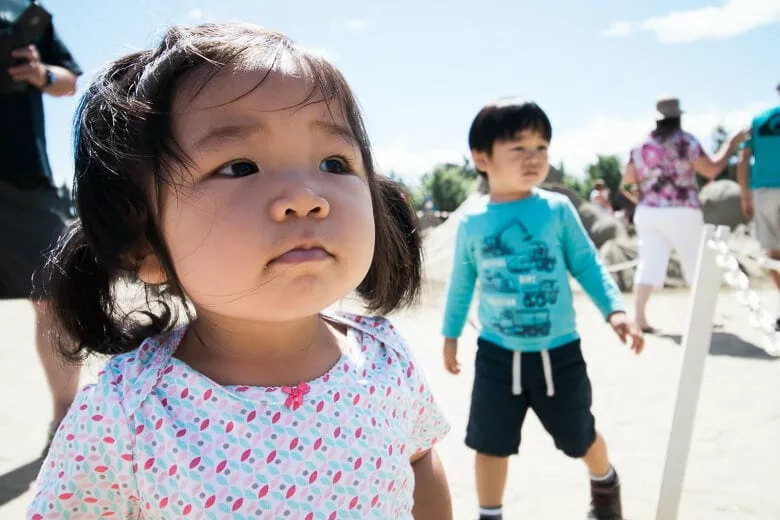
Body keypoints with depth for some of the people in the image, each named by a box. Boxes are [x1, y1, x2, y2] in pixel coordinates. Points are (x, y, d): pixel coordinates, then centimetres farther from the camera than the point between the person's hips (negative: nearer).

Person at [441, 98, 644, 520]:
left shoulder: (557, 208, -9)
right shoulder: (471, 222, -5)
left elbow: (586, 264, -2)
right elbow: (461, 282, 7)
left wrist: (614, 310, -15)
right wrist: (450, 335, 13)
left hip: (559, 351, 0)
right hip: (497, 354, 0)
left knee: (580, 437, 19)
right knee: (490, 444, 7)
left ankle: (605, 482, 52)